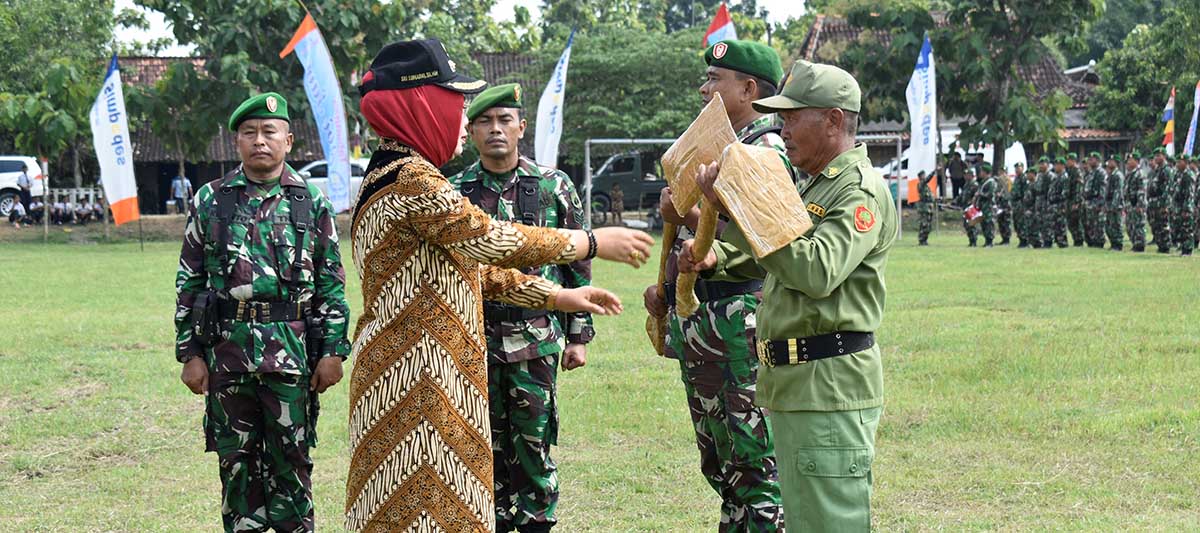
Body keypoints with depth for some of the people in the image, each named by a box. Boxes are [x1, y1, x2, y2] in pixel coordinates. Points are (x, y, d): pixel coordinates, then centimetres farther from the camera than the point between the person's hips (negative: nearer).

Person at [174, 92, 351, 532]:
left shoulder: (312, 202, 5)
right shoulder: (210, 201, 7)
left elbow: (332, 283, 4)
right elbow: (189, 283, 8)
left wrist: (333, 351, -2)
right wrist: (190, 353, 2)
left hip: (293, 351, -1)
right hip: (227, 350, 1)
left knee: (291, 457, 2)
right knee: (236, 460, 7)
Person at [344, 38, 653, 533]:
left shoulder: (389, 176, 16)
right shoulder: (412, 178, -17)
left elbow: (471, 265, 20)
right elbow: (494, 241, -19)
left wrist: (558, 297, 19)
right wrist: (595, 242, -8)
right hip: (418, 380, -10)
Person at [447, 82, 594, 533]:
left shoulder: (554, 186, 2)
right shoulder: (456, 192, 5)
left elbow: (578, 266, 5)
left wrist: (578, 335, 2)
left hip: (537, 339, -2)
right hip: (473, 338, 2)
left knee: (533, 444, 0)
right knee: (487, 446, 8)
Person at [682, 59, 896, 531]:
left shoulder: (862, 191, -12)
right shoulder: (817, 187, 21)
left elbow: (817, 270, -27)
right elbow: (771, 256, 29)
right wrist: (715, 258, 7)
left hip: (830, 388, -10)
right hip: (796, 386, 10)